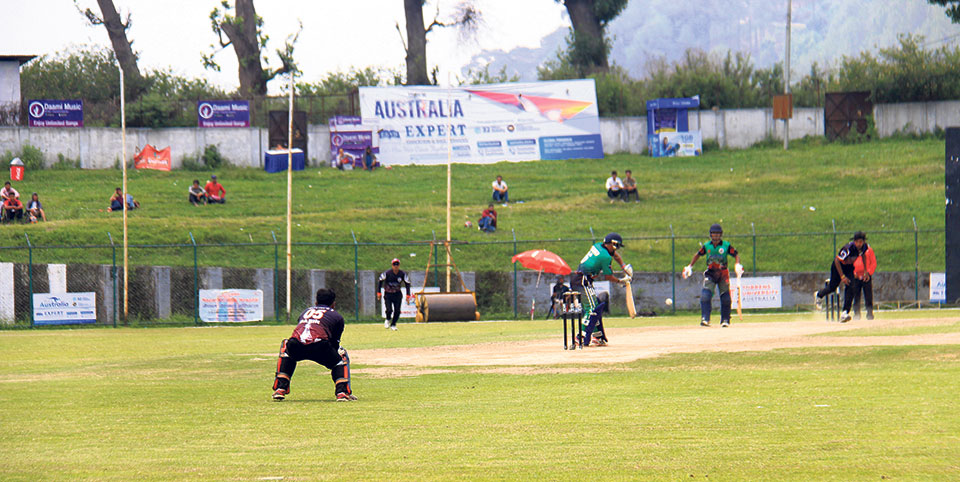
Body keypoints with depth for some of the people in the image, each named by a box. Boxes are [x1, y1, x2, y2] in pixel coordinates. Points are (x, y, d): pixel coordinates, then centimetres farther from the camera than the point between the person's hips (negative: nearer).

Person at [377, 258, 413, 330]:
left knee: (397, 311, -6)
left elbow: (407, 283, 3)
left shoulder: (402, 274, -8)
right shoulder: (387, 273, -15)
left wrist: (408, 295, -3)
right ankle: (388, 320, 19)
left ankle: (393, 325, 15)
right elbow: (380, 281, -3)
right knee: (389, 310, -15)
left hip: (397, 294, 2)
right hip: (388, 294, -2)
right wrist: (378, 292, -7)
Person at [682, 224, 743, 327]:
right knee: (705, 295, -16)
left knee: (725, 298, 0)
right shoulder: (707, 246, 2)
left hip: (723, 274, -1)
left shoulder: (726, 245, -5)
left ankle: (725, 320, 14)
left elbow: (736, 255, -2)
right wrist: (690, 267, 11)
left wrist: (737, 265, -21)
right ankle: (705, 318, -16)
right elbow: (698, 255, 15)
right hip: (710, 274, 1)